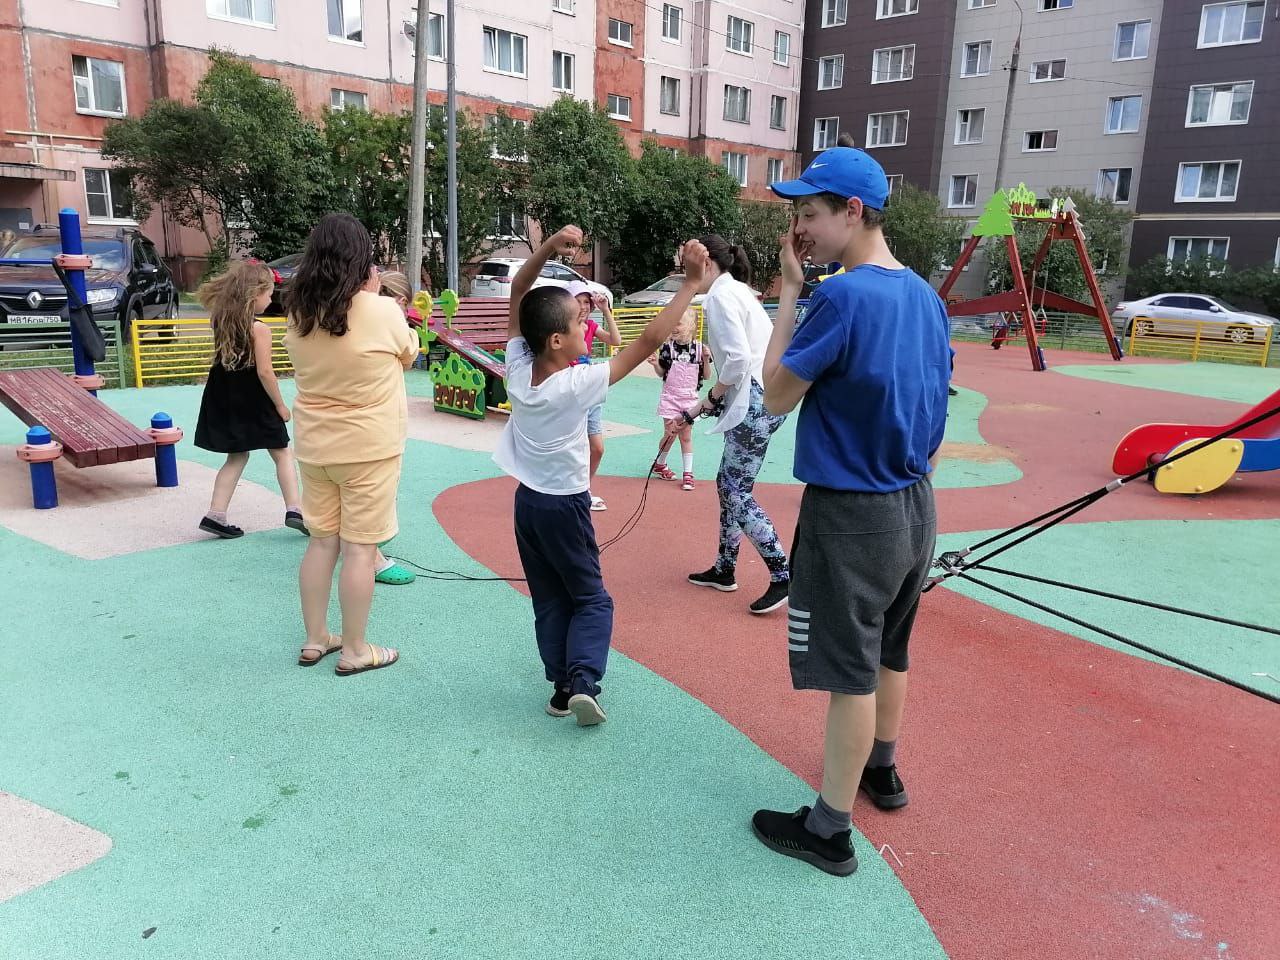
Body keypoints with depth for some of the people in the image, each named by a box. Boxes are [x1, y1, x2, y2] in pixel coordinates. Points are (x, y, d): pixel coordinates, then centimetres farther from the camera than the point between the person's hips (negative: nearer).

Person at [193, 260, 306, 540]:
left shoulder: (220, 321, 1)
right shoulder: (259, 329, -18)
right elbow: (265, 372, -19)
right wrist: (280, 405, -9)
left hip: (226, 400, 7)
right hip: (254, 402, -6)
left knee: (237, 457, 16)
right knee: (282, 453, 9)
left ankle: (216, 515, 12)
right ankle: (294, 509, 3)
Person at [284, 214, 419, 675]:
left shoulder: (299, 314, -1)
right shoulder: (382, 312, -16)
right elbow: (408, 356, 2)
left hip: (315, 445, 5)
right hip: (368, 447, -5)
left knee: (322, 541, 16)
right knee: (359, 548, 4)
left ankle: (315, 640, 27)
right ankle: (354, 651, 15)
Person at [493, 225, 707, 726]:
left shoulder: (517, 368, -10)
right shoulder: (580, 383, -24)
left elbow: (517, 297, 0)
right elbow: (648, 340, -24)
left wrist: (547, 248, -12)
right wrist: (691, 283, -20)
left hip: (527, 500, 5)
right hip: (565, 506, -5)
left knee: (548, 601, 14)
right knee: (592, 599, 9)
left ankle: (561, 685, 15)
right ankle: (583, 682, -6)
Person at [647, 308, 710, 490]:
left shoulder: (700, 348, -5)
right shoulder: (667, 347, -5)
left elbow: (707, 376, 0)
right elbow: (661, 373, 5)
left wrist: (706, 359, -16)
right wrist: (655, 364, -15)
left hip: (690, 399, 0)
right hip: (670, 397, 0)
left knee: (686, 435, 4)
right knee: (670, 434, 4)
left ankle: (688, 473, 11)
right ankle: (659, 464, 28)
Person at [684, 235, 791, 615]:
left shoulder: (721, 295, -11)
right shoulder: (737, 290, 19)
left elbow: (738, 359, -22)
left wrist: (712, 395, -6)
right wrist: (708, 403, 15)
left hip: (756, 402, -10)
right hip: (760, 398, 10)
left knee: (737, 492, -5)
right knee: (728, 484, 17)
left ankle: (783, 577, -2)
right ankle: (724, 569, 28)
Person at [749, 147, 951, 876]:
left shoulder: (845, 297, -21)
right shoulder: (927, 297, 5)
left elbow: (777, 397, -13)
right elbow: (938, 416, 11)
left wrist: (789, 291, -9)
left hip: (851, 515, -8)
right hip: (915, 509, 8)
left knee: (850, 674, 2)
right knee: (889, 653, 24)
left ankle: (830, 830, 17)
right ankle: (882, 772, 44)